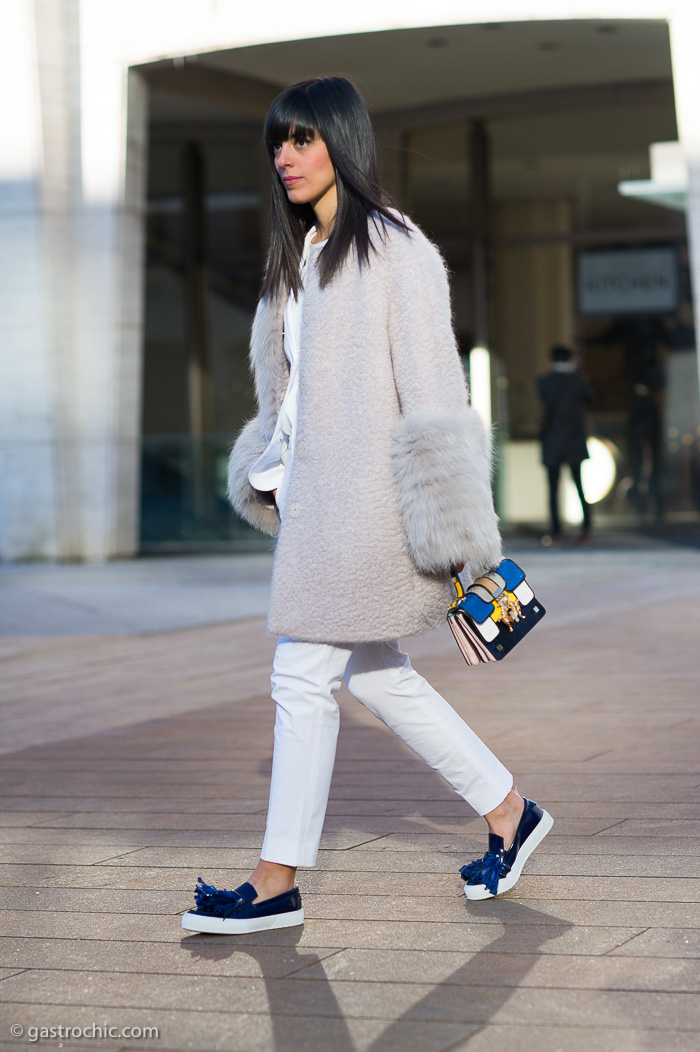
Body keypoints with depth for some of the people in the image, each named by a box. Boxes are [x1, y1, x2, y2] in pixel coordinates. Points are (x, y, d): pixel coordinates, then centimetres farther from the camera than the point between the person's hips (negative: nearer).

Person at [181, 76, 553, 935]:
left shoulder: (394, 249, -10)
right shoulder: (300, 257, 16)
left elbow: (430, 384, -13)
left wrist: (451, 526, -16)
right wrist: (269, 474, 13)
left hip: (365, 493, -9)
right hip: (314, 492, 9)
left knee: (303, 676, -6)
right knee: (373, 674, 12)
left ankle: (277, 883, 3)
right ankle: (509, 814, 24)